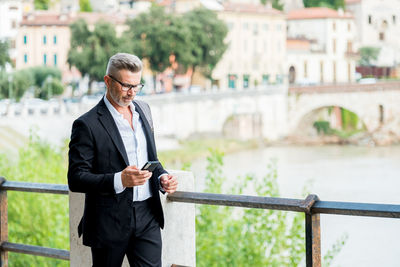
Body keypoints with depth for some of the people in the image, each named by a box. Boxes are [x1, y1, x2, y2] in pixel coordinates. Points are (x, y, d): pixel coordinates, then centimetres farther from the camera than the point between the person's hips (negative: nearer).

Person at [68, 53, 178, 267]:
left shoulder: (143, 110, 12)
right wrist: (119, 180, -27)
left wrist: (162, 177, 1)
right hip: (109, 223, -5)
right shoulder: (87, 125, -11)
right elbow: (76, 179, -14)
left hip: (147, 217, 5)